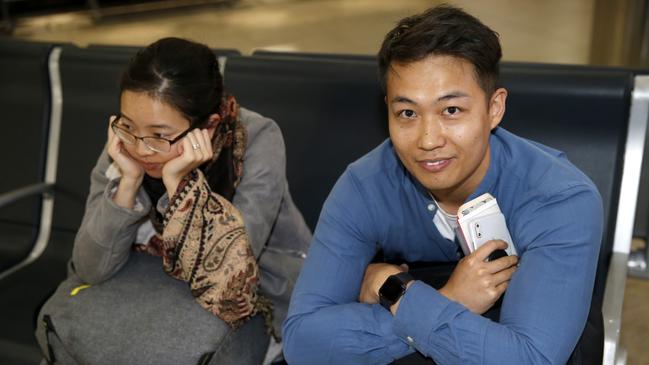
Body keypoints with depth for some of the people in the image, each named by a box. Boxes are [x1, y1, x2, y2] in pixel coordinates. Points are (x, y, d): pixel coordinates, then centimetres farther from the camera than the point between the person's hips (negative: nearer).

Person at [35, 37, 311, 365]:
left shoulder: (257, 139, -26)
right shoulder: (123, 145, -15)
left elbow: (231, 269, -30)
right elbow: (91, 270, -17)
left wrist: (180, 182, -37)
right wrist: (129, 180, -28)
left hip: (261, 286, -3)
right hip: (164, 277, 3)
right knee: (71, 318, -17)